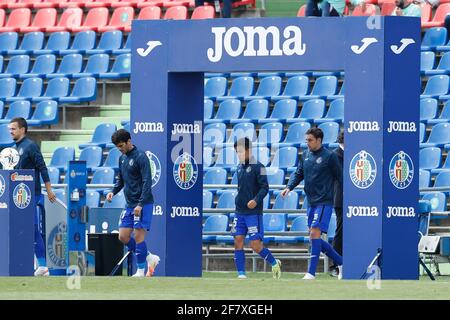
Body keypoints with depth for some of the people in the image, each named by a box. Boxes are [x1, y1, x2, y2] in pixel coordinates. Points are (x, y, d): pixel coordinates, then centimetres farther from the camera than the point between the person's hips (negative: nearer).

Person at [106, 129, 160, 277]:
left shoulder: (140, 157, -13)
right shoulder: (122, 158, 13)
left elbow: (147, 182, -17)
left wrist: (140, 204, -23)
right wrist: (113, 192, 5)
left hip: (143, 204, -8)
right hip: (130, 205, 9)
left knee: (138, 236, -10)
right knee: (123, 237, 4)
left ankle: (141, 271, -1)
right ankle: (150, 258, 17)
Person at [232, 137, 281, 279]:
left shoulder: (258, 167, -8)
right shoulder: (240, 168, 12)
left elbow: (265, 187, -13)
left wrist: (256, 200, -26)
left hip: (254, 213, -7)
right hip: (240, 212, 7)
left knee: (256, 245, -7)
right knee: (238, 241, -3)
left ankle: (274, 263, 16)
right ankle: (241, 273, 0)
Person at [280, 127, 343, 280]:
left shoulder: (329, 156, -7)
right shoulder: (306, 155, 11)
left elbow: (340, 177, -3)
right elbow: (298, 174, 18)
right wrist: (289, 187, 2)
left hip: (324, 201, -8)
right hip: (311, 202, 8)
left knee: (315, 232, -17)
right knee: (314, 238, 7)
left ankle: (311, 272, -16)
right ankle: (341, 262, 21)